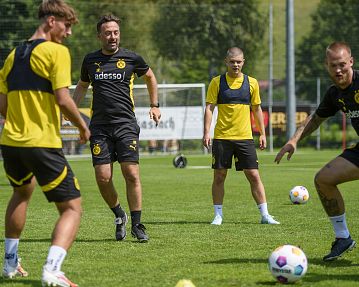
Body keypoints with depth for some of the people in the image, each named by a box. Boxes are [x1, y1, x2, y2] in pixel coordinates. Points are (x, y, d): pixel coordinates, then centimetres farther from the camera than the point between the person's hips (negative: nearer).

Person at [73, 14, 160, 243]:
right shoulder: (90, 60, 9)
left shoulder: (132, 58, 3)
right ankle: (119, 215, 18)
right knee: (103, 177, -6)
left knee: (131, 173, -10)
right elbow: (82, 86, 26)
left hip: (126, 124, -2)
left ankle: (137, 224, 1)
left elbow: (150, 77, 21)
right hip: (100, 126, 2)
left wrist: (155, 106, 19)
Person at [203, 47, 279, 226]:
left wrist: (262, 134, 10)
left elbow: (257, 109, 13)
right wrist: (206, 132, -11)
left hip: (245, 137, 1)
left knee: (254, 176, -2)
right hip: (222, 137, -1)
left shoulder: (252, 83, 6)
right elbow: (209, 108, -1)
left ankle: (265, 215, 3)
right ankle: (218, 215, 12)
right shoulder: (217, 82, 1)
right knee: (219, 176, 2)